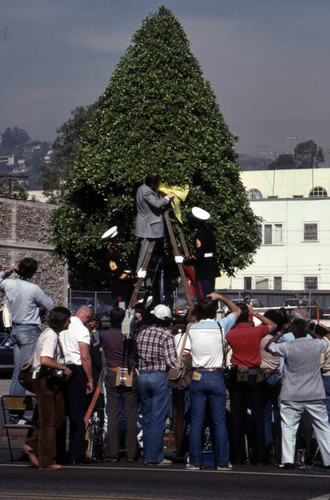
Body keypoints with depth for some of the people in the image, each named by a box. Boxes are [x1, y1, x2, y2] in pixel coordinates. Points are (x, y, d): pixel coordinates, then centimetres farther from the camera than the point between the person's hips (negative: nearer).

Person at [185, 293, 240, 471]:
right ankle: (222, 462, 3)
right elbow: (236, 310, 13)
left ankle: (194, 461, 3)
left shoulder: (192, 328, 0)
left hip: (198, 377, 1)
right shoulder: (220, 326, -4)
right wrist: (220, 297, 14)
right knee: (220, 422, 2)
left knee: (196, 422, 3)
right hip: (217, 377, -1)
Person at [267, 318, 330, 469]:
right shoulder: (316, 345, -3)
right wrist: (310, 331, 27)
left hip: (292, 397, -2)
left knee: (289, 428, 2)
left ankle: (288, 460, -8)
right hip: (315, 396, 2)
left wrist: (281, 333, 13)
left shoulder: (287, 347, -10)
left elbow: (268, 346, 7)